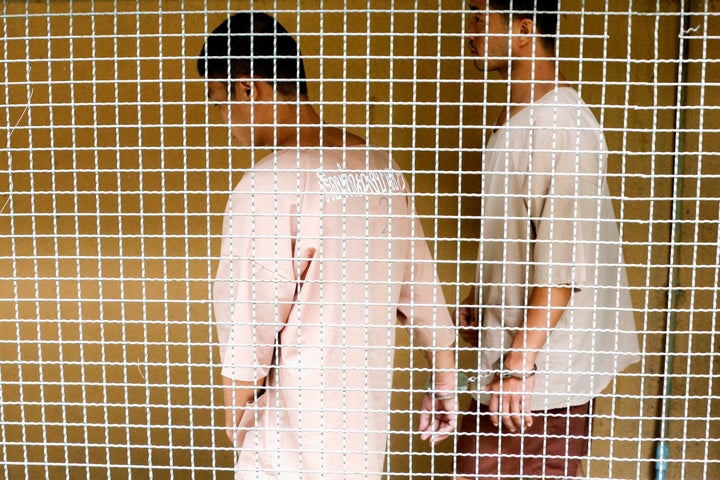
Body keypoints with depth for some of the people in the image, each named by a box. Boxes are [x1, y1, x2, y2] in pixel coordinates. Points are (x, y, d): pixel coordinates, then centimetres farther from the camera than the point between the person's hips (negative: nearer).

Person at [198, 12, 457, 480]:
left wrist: (236, 410, -1)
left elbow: (252, 315, -17)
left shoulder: (270, 184, -21)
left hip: (296, 412, -6)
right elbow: (420, 281, 5)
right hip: (366, 402, 7)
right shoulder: (379, 165, -1)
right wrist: (444, 378, 15)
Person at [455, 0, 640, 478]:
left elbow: (562, 264, -22)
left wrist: (518, 363, -21)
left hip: (541, 369, -9)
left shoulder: (560, 125, -19)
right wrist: (480, 299, 18)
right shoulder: (519, 118, 11)